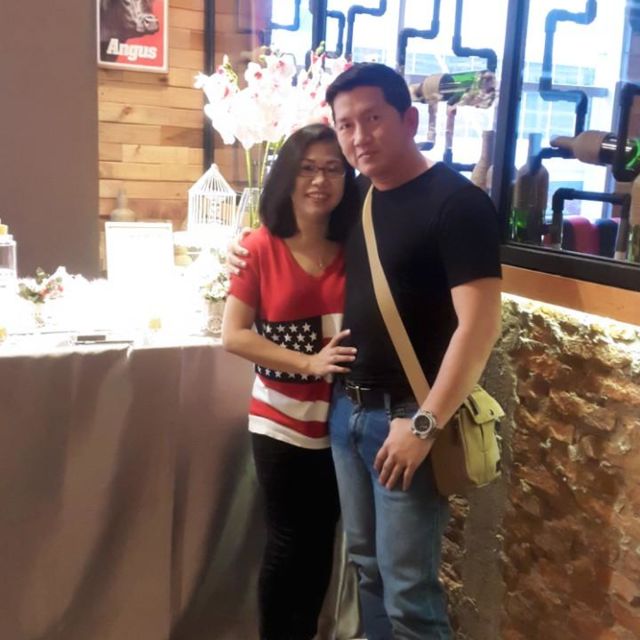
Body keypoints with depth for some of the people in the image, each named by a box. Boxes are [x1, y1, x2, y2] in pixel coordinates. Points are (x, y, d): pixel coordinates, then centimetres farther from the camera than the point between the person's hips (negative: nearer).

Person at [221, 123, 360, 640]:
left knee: (322, 541, 17)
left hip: (342, 421, 3)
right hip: (282, 421, -3)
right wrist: (310, 363, -18)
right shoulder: (261, 249, -9)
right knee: (287, 543, 10)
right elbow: (233, 335, -10)